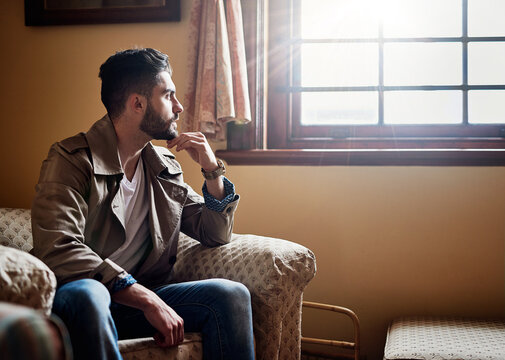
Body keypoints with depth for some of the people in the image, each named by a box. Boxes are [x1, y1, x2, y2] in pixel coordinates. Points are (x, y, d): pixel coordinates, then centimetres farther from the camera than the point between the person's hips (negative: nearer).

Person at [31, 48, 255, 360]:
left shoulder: (165, 168, 12)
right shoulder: (72, 159, -9)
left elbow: (216, 234, 18)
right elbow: (58, 249, -24)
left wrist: (213, 170, 1)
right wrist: (146, 299, -27)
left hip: (140, 298, 6)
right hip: (78, 299, -5)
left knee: (232, 295, -16)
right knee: (86, 293, -40)